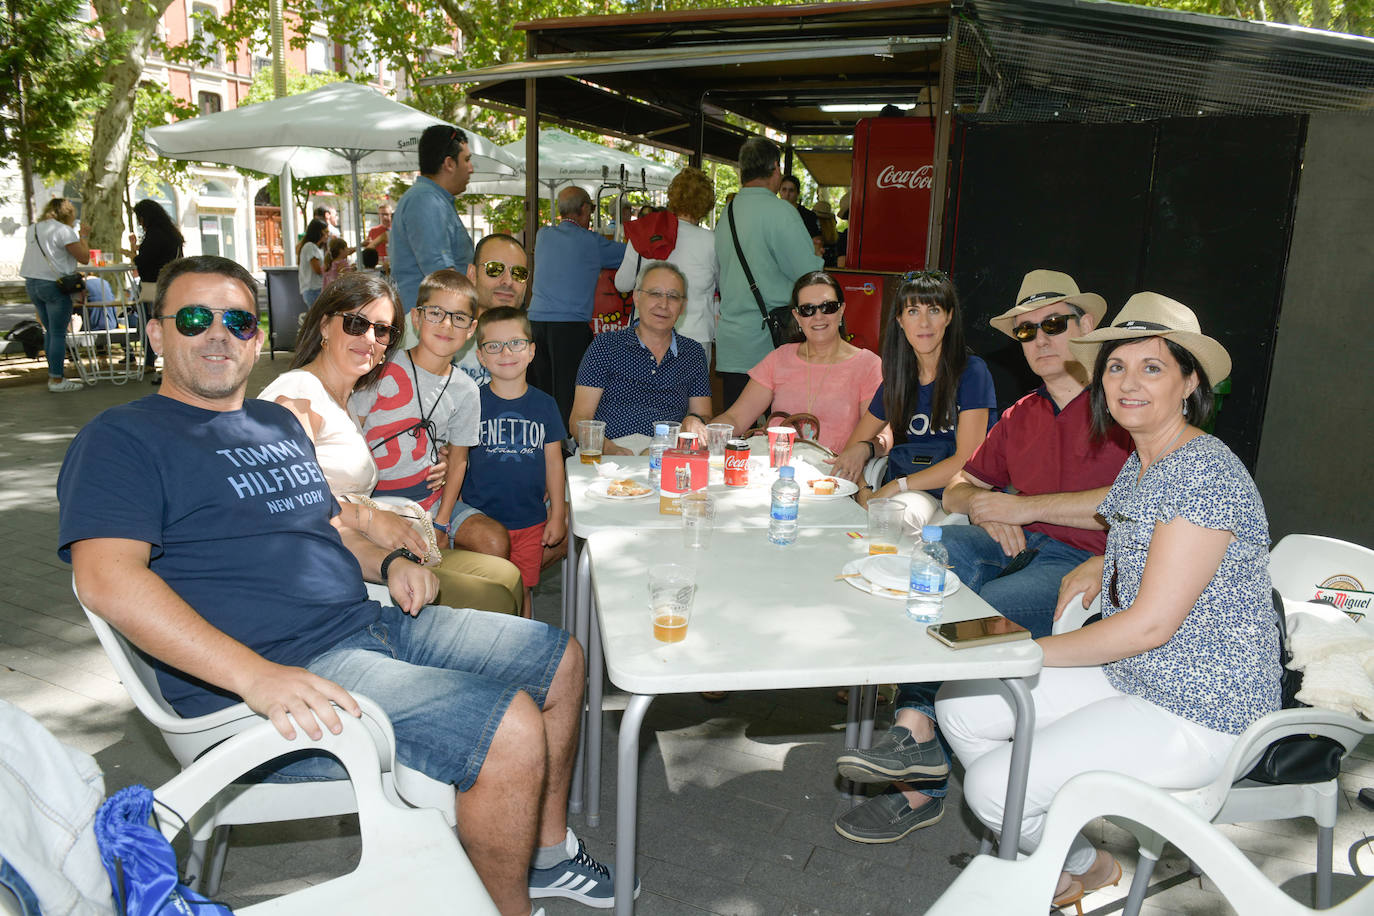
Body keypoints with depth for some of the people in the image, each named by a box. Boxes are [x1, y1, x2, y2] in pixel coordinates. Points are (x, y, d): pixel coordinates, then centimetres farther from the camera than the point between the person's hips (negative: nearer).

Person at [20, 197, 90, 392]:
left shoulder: (33, 229, 14)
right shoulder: (63, 230, -10)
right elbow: (84, 258, -11)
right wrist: (84, 237, 5)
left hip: (31, 283, 8)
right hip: (54, 285, -8)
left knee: (50, 332, 15)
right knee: (58, 333, -4)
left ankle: (54, 374, 19)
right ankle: (57, 380, -3)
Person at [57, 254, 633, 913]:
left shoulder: (278, 423, 21)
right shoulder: (121, 439, -5)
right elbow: (107, 580, -20)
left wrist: (389, 563, 6)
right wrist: (255, 676, -32)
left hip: (372, 621, 9)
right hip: (279, 667, -9)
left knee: (562, 660, 10)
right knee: (511, 730, -24)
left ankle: (546, 850, 26)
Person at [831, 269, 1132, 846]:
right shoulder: (1020, 417, 21)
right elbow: (959, 488, 23)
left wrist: (1025, 506, -13)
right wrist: (984, 508, -4)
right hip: (1017, 547, 7)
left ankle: (921, 788, -21)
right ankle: (914, 731, -31)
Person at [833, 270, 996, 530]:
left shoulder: (971, 372, -5)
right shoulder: (898, 379, 11)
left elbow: (967, 461, -12)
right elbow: (853, 448, 15)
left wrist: (897, 485, -17)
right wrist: (862, 490, -7)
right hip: (909, 494, 5)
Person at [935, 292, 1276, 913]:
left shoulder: (1205, 474, -23)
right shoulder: (1140, 461, 7)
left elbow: (1151, 624, -25)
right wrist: (1098, 567, 4)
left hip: (1196, 717, -9)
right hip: (1131, 675, 9)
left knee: (990, 784, -17)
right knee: (961, 704, 3)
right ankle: (1037, 843, 22)